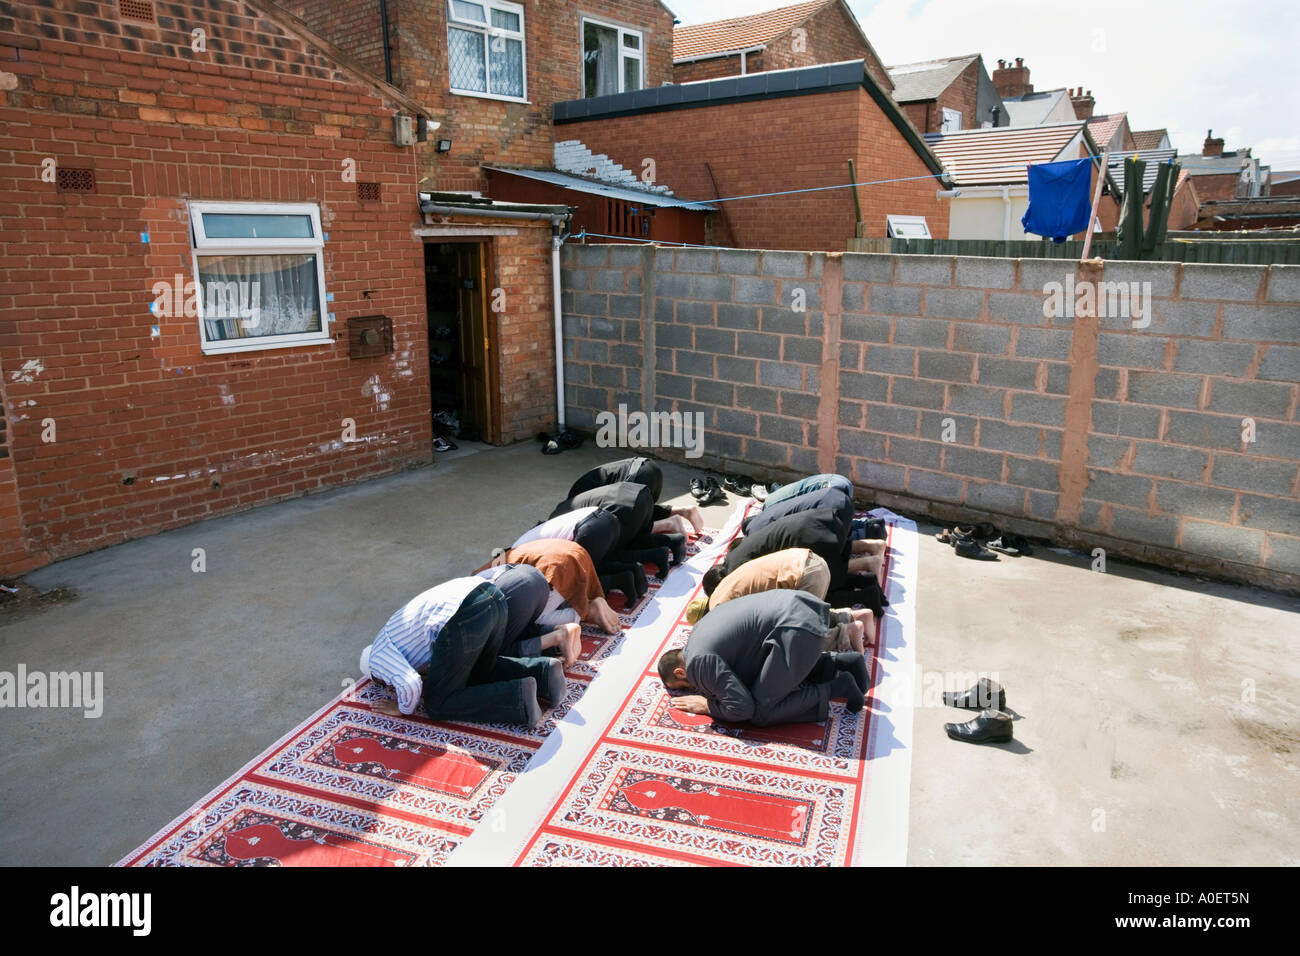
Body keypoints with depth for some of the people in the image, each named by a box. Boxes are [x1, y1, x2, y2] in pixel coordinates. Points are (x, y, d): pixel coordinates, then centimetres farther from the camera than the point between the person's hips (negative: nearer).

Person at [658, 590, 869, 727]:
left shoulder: (698, 662, -7)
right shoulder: (699, 630, 22)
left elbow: (741, 708, -11)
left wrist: (707, 705, 5)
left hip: (798, 628, -10)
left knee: (760, 714, -3)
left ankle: (835, 687, -1)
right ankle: (842, 663, 18)